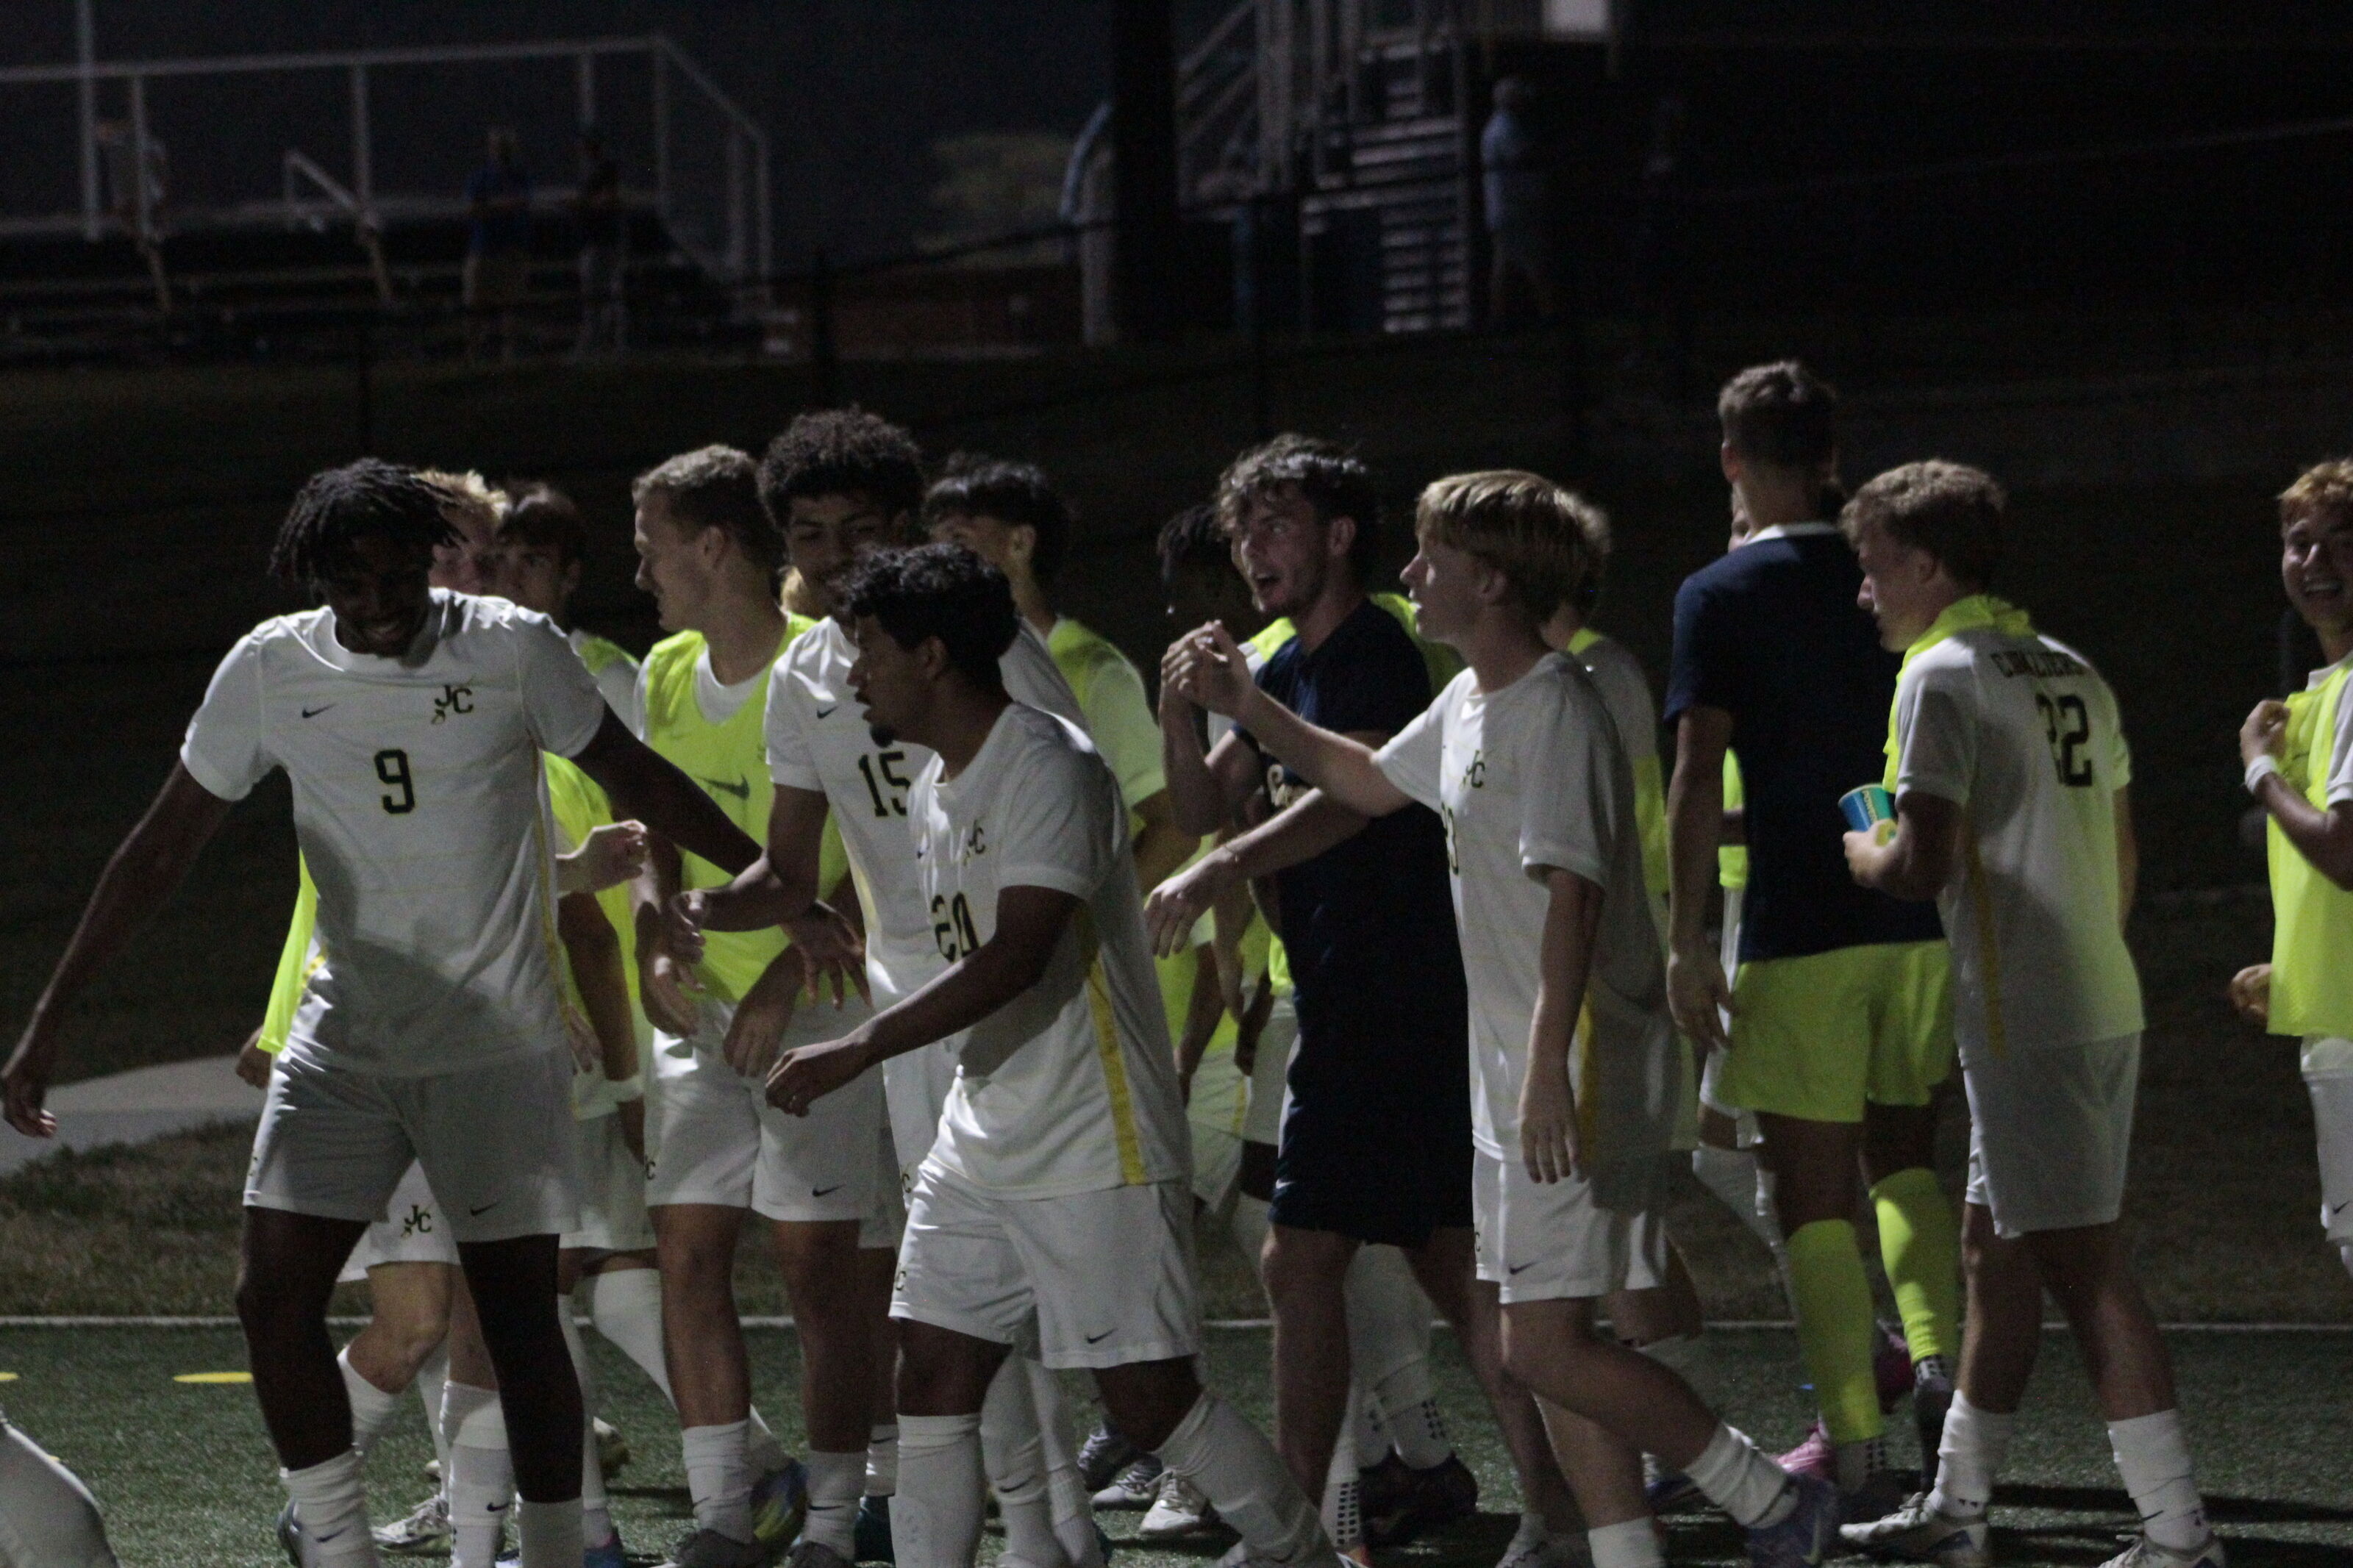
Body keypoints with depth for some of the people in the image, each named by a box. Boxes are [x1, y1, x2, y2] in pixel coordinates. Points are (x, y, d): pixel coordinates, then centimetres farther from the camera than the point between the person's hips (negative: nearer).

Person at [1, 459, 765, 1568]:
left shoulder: (512, 650, -9)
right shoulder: (272, 670, -3)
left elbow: (636, 782, 4)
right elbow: (161, 849, 4)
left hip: (498, 1043, -3)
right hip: (344, 1041, 3)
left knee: (517, 1313, -5)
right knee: (273, 1298, -6)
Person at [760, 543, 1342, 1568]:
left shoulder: (1052, 769, -15)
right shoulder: (936, 790, 15)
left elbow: (1017, 957, -23)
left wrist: (858, 1050, -24)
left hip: (1096, 1148, -9)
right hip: (979, 1148, 9)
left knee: (1146, 1397, -7)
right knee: (931, 1377, 2)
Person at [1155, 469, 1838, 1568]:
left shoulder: (1554, 711, -16)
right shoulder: (1469, 703, 14)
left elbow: (1572, 890, -25)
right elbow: (1370, 781, 34)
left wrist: (1549, 1062, -32)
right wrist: (1247, 707, 26)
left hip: (1583, 1067, -10)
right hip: (1512, 1069, 10)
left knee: (1545, 1345, -13)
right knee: (1537, 1346, 9)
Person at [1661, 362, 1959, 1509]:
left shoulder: (1720, 596, -4)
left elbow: (1698, 776, -11)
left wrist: (1685, 939, -10)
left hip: (1799, 930, -4)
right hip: (1923, 924, 4)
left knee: (1815, 1192, 1)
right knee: (1905, 1155, 19)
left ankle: (1853, 1445, -1)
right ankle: (1939, 1360, -2)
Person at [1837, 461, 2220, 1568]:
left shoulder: (1942, 676, -12)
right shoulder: (2072, 674, 14)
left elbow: (1923, 866, -19)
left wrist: (1856, 850, 2)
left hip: (2024, 1020, -9)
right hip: (2104, 1002, 9)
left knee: (2084, 1267, -8)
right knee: (1996, 1251, 17)